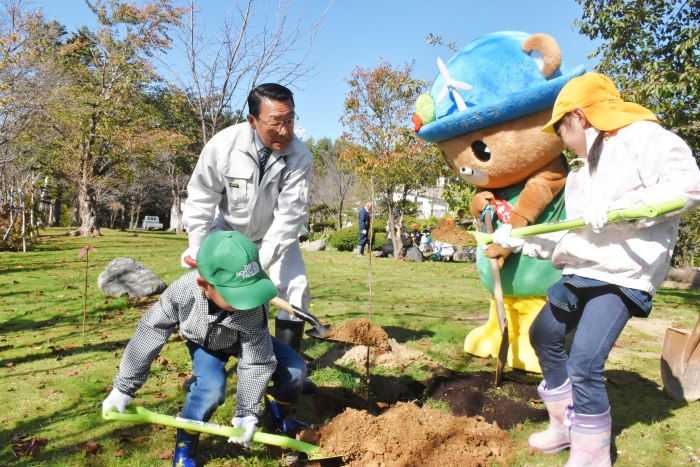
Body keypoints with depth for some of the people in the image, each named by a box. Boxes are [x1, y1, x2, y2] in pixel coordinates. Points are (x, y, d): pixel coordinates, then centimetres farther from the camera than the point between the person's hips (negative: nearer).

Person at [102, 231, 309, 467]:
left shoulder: (254, 309, -41)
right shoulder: (181, 292, -39)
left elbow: (256, 362, -30)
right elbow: (148, 336, -25)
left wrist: (247, 412, -26)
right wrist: (123, 389, -17)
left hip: (246, 339, 1)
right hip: (204, 342, 0)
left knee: (295, 369, -16)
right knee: (211, 388, -30)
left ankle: (276, 417, 14)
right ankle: (184, 446, -3)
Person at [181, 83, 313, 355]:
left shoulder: (301, 157, -28)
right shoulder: (223, 145, -27)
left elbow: (289, 215, -29)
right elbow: (201, 199, -15)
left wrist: (259, 264, -35)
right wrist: (197, 248, -19)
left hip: (275, 233, 0)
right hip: (228, 228, 0)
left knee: (295, 288, -10)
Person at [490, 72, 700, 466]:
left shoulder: (641, 137, -7)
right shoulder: (585, 171, 18)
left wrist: (616, 207, -28)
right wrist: (516, 239, 19)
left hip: (622, 276, -10)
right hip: (582, 272, 10)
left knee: (584, 364, -16)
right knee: (545, 335, 17)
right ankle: (566, 425, 33)